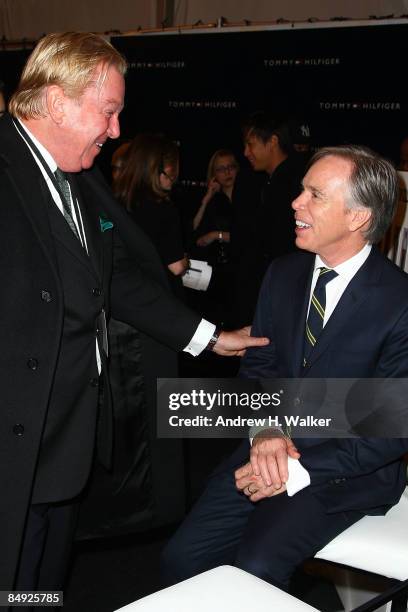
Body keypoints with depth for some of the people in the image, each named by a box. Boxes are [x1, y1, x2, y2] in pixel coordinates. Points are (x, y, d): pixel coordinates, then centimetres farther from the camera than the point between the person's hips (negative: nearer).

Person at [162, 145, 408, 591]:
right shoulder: (283, 273, 3)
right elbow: (256, 364, 9)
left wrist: (300, 470, -19)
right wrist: (265, 431, -11)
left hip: (346, 470, -5)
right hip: (271, 449, 5)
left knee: (251, 572, -25)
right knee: (181, 559, -6)